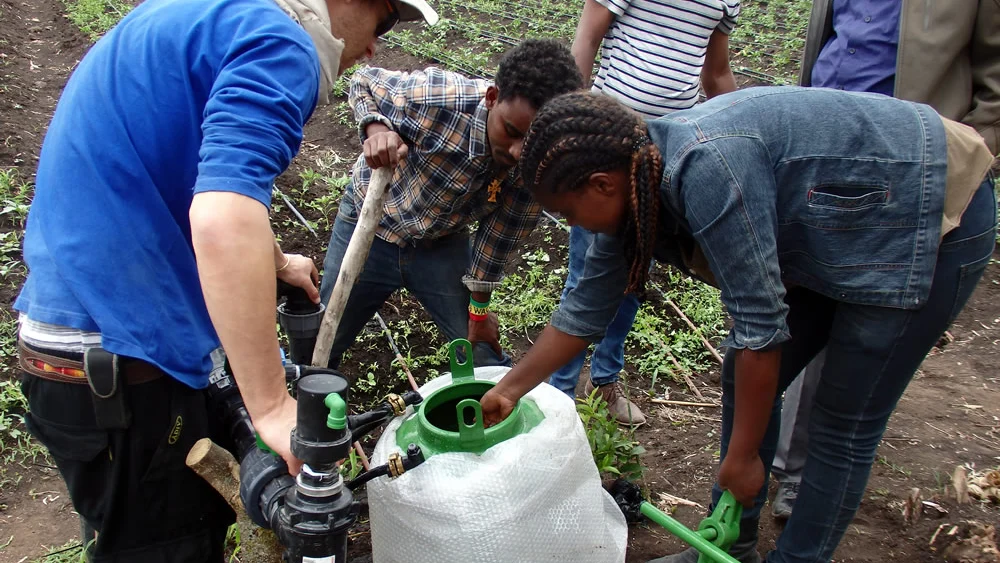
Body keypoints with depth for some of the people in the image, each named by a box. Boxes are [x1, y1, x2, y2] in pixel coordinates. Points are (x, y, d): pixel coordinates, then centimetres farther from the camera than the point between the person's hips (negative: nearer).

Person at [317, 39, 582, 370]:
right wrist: (376, 128, -35)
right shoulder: (435, 97, -35)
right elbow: (364, 82, -14)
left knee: (485, 358, 4)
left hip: (444, 243, 2)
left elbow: (503, 232, -9)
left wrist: (479, 307, 0)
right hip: (370, 226, -1)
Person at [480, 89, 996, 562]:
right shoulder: (630, 190, -6)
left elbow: (761, 325, -29)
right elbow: (586, 309, 4)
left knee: (844, 423, -2)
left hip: (934, 217, -8)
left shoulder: (705, 168, -34)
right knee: (745, 373, 7)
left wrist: (742, 456, -16)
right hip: (842, 233, 8)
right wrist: (508, 391, 10)